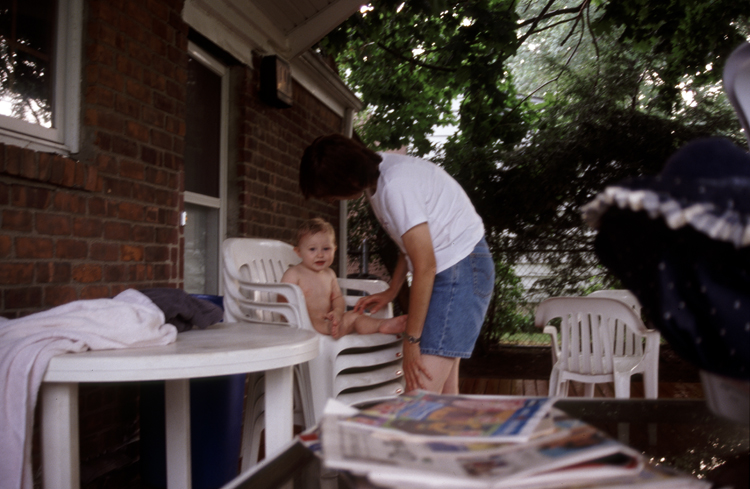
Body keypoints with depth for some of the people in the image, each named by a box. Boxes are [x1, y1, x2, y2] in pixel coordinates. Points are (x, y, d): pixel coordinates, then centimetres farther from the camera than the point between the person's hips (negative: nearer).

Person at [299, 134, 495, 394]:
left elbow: (425, 266, -21)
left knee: (420, 395, -14)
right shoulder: (376, 173, 7)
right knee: (444, 392, 8)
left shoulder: (395, 185, -22)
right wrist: (391, 291, 19)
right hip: (443, 268, 10)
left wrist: (411, 340, -14)